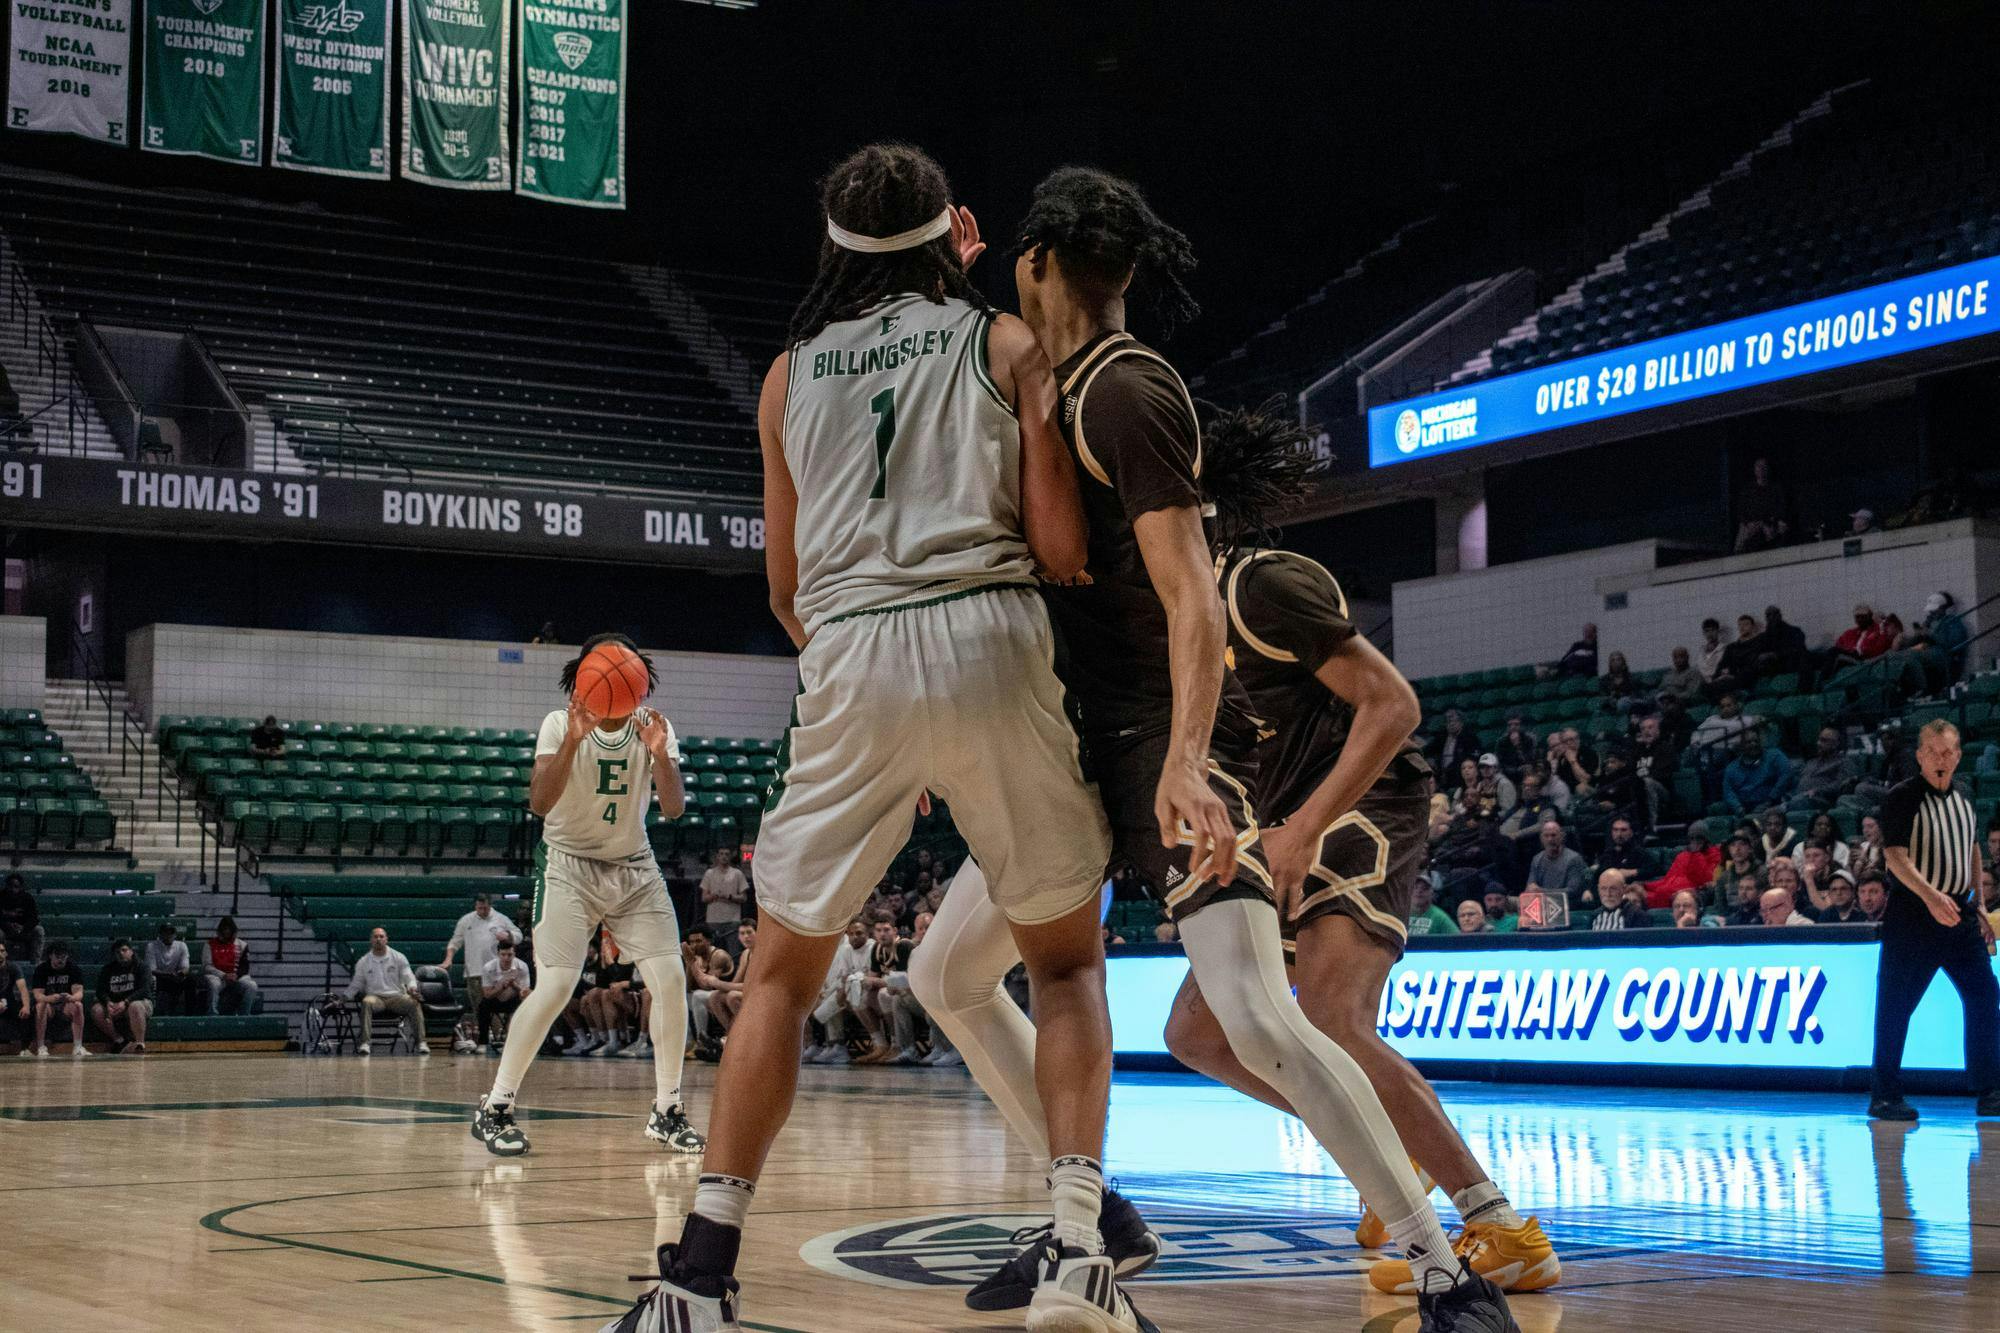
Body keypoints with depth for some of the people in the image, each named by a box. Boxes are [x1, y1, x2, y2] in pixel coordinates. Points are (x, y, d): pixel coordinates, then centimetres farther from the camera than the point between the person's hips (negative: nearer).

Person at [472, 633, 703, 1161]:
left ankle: (666, 1111, 5)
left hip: (634, 866, 4)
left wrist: (659, 755, -35)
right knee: (556, 984, -19)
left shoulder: (653, 728, -5)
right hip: (569, 865, -4)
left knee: (671, 979, -9)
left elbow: (673, 808, -17)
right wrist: (573, 740, -40)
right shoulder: (560, 724, -13)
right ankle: (495, 1107, -6)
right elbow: (539, 803, -27)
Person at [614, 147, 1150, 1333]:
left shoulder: (791, 372, 18)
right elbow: (1060, 547, 3)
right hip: (988, 638, -1)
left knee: (784, 970, 13)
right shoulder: (1004, 343, 12)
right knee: (1068, 958, 14)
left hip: (848, 658, 2)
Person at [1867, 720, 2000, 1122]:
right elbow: (1895, 857, -19)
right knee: (1895, 1005, -3)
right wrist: (1930, 895, -32)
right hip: (1912, 915, -6)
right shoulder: (1903, 798, -9)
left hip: (1959, 914, 6)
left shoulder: (1963, 799, 12)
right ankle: (1885, 1096, 4)